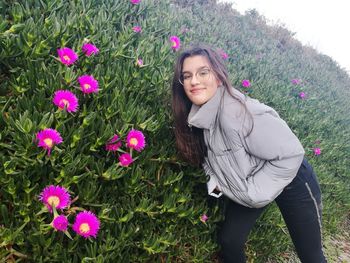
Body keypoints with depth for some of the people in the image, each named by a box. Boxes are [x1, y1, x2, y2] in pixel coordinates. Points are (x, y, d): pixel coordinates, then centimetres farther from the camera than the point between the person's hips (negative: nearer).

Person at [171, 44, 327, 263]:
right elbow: (212, 157, 9)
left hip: (290, 180, -6)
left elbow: (291, 154, -28)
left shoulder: (238, 112, -34)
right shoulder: (199, 116, -10)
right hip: (246, 188, 7)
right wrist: (216, 183, -8)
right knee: (228, 241, 8)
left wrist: (251, 192, -22)